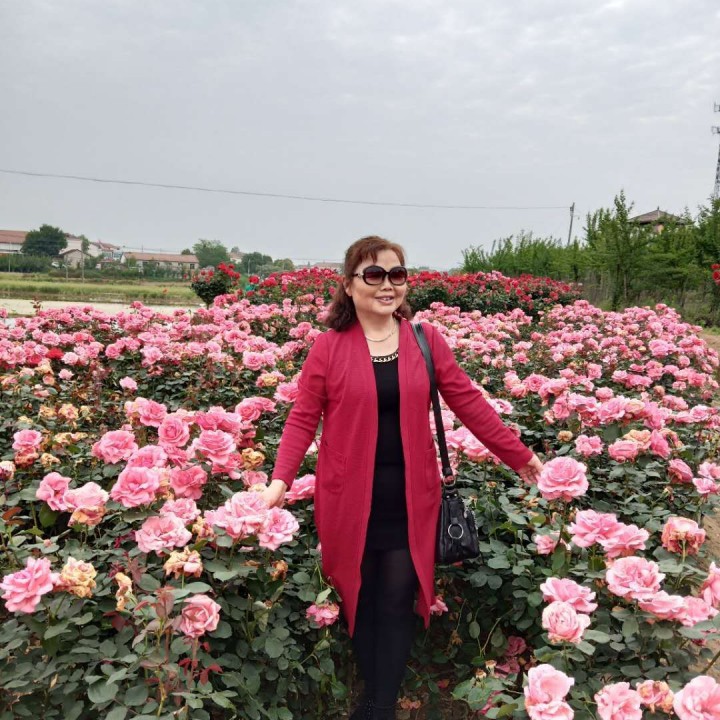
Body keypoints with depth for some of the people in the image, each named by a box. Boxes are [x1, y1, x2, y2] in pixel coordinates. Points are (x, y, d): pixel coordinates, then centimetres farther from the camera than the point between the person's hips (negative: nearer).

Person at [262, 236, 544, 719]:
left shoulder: (427, 341, 0)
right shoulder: (329, 347, -4)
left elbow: (469, 402, 5)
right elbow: (303, 417, -2)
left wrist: (518, 454, 8)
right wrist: (282, 477, -14)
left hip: (410, 497, 1)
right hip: (350, 497, 0)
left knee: (398, 604, 6)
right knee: (361, 600, 12)